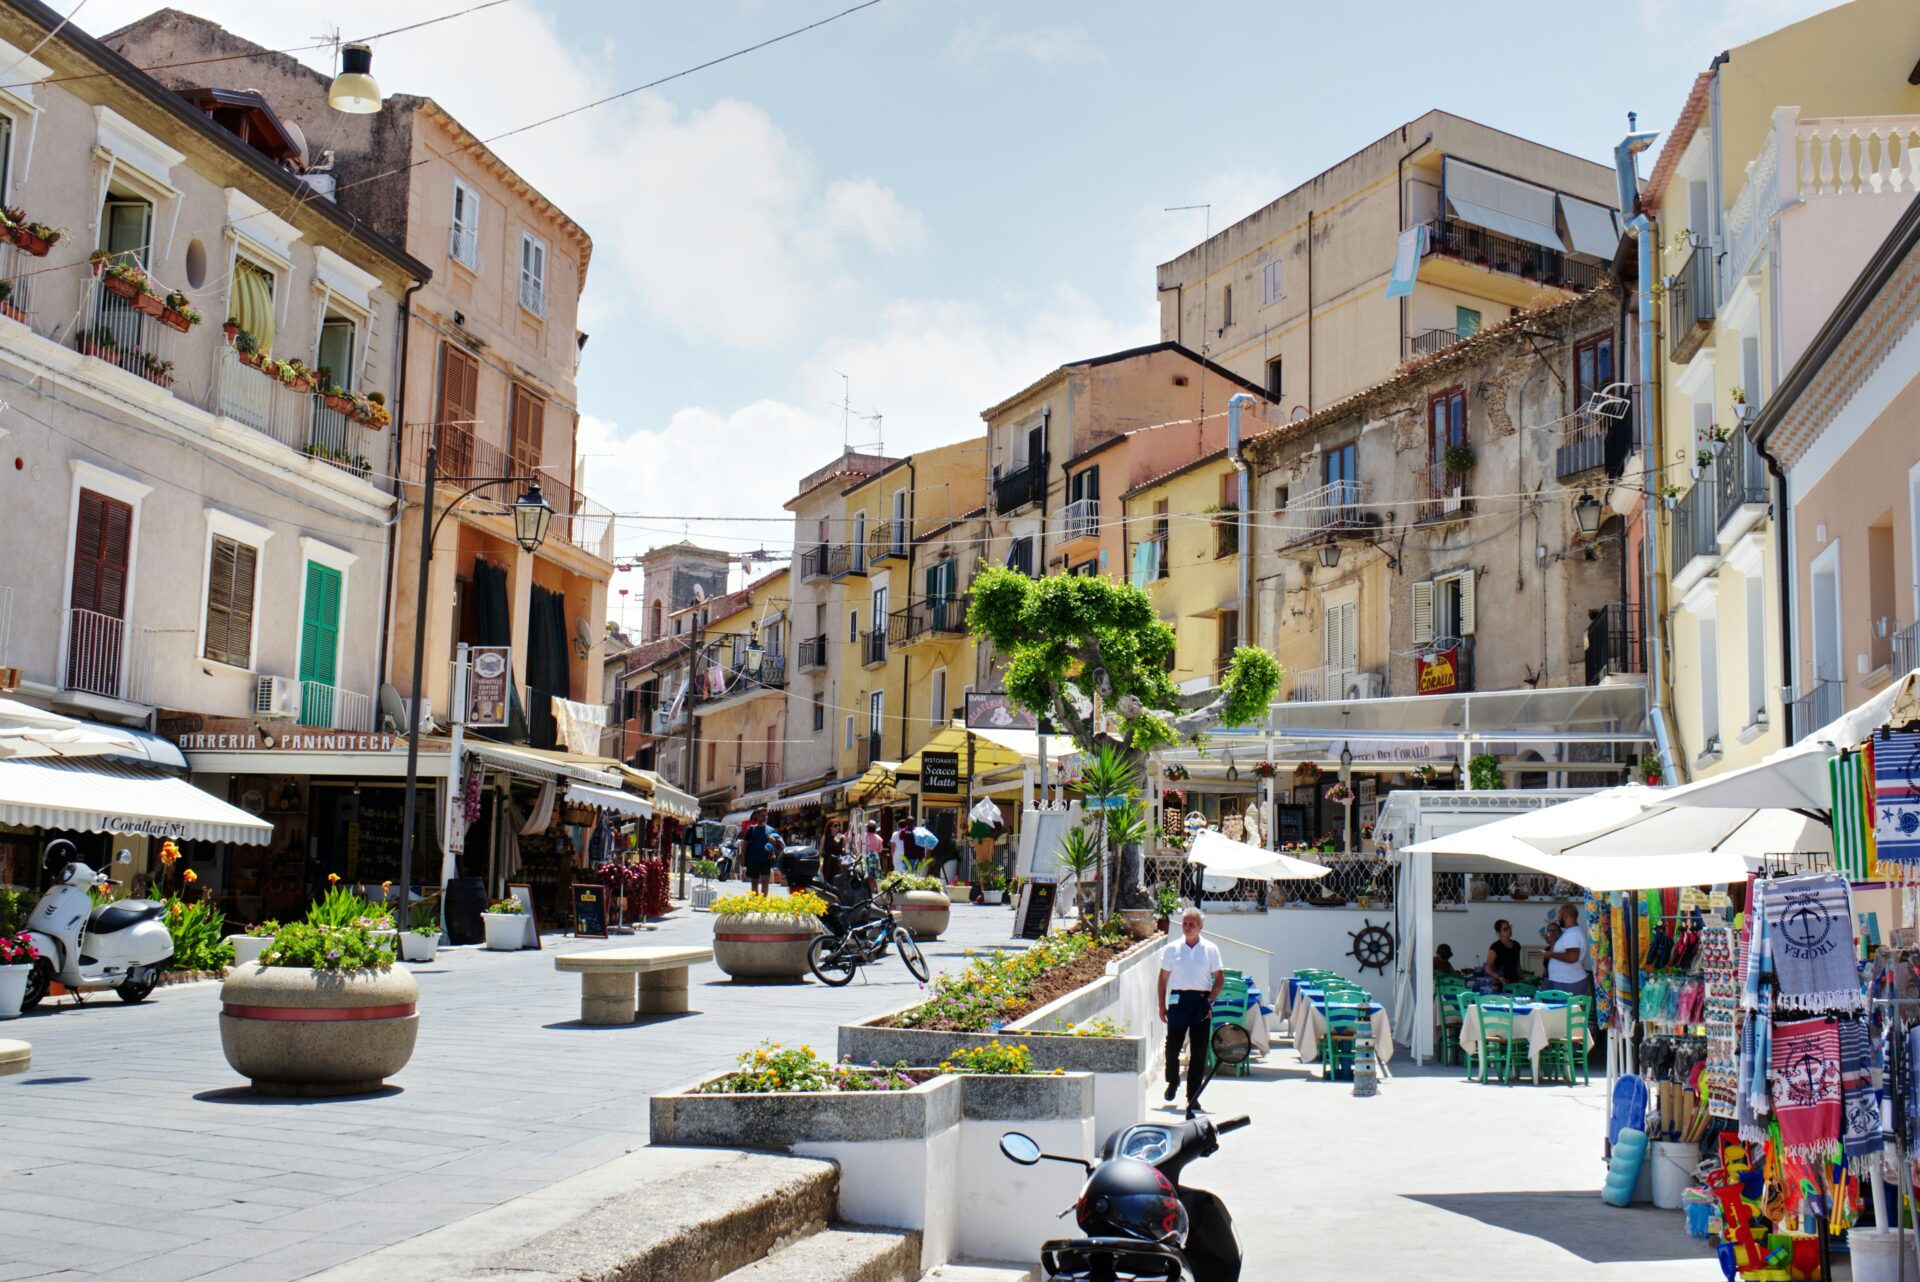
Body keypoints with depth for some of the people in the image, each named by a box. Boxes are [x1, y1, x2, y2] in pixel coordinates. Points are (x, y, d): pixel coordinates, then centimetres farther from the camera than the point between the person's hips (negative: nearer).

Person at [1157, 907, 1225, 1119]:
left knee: (1198, 1051, 1)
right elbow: (1163, 978, 9)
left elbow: (1219, 978, 6)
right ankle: (1172, 1082, 28)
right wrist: (1162, 1006, 4)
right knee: (1172, 1045, 0)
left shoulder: (1210, 949, 5)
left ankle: (1193, 1096, 8)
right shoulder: (1171, 948, 6)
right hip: (1178, 1000, 0)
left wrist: (1210, 1001, -5)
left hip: (1201, 1001, 0)